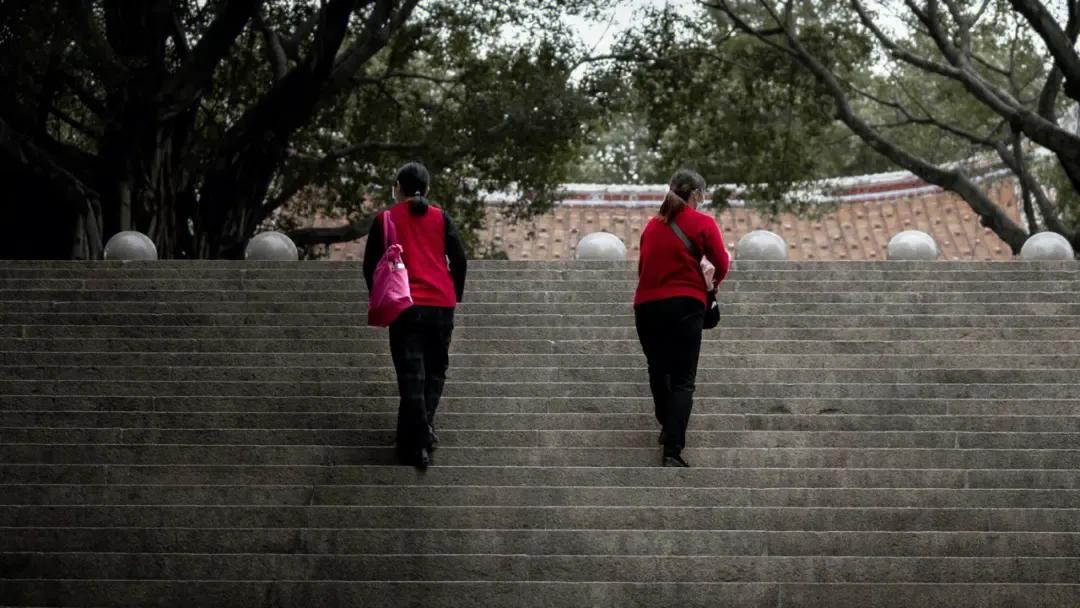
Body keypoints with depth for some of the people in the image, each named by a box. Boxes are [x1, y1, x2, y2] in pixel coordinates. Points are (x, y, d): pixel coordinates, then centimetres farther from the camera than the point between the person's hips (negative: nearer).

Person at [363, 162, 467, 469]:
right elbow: (459, 259, 7)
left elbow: (370, 265, 6)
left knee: (411, 374, -1)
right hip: (441, 305, 1)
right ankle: (424, 428, 4)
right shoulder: (440, 218, 9)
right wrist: (455, 295, 19)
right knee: (435, 370, 16)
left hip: (405, 306, -1)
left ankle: (417, 443, -9)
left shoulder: (384, 219, 6)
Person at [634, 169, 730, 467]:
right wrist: (714, 281, 22)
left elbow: (643, 266, 13)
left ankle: (667, 427, 40)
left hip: (646, 305, 4)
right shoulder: (703, 223, 1)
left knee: (658, 371, 24)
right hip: (684, 306, -4)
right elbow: (721, 267, 1)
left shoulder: (652, 224, 13)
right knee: (683, 380, -4)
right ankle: (673, 452, -16)